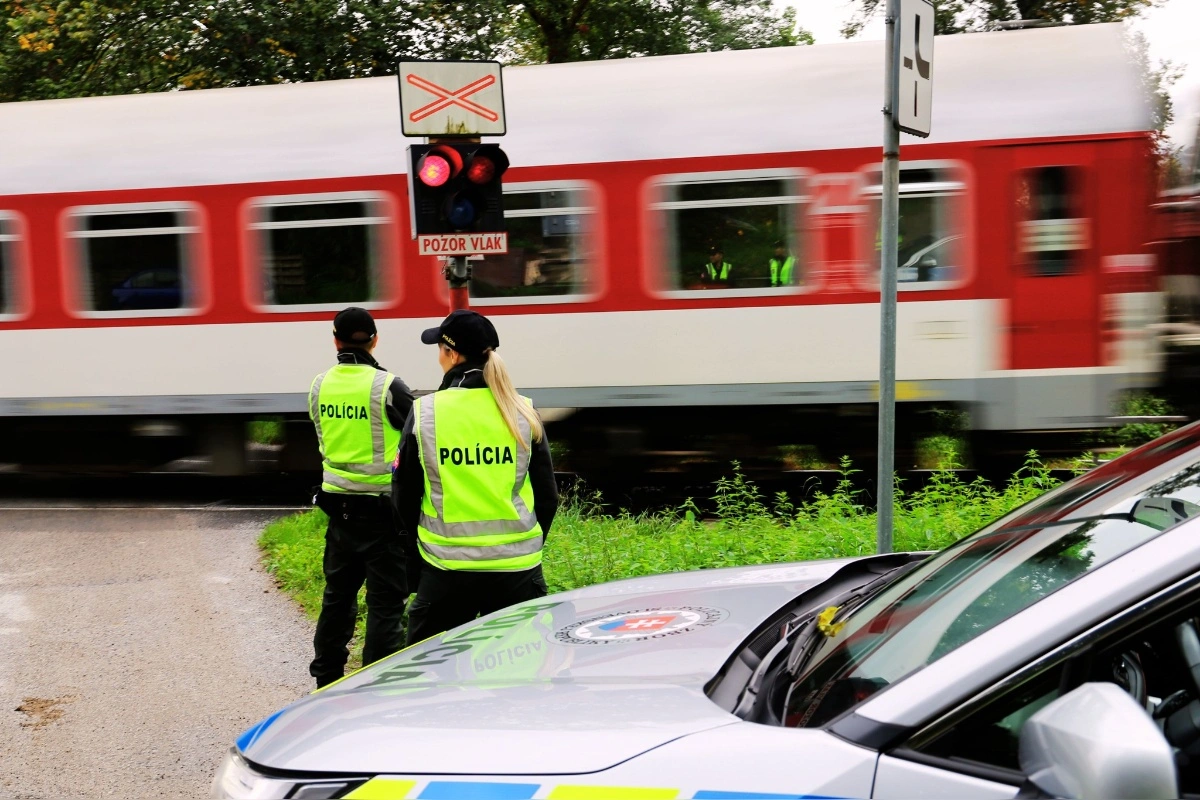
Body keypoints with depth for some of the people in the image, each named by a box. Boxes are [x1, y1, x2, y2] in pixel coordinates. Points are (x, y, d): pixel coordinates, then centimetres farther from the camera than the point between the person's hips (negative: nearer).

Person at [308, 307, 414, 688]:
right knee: (386, 601, 1)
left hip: (338, 506, 6)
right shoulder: (387, 386, -15)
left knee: (338, 594, 19)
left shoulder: (320, 386, 3)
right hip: (382, 510, -6)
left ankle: (326, 678, 29)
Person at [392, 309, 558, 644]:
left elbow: (404, 496, 4)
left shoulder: (424, 413, -4)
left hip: (446, 569, -1)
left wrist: (419, 547, 20)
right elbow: (548, 495, 5)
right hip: (516, 568, 1)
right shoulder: (522, 413, -1)